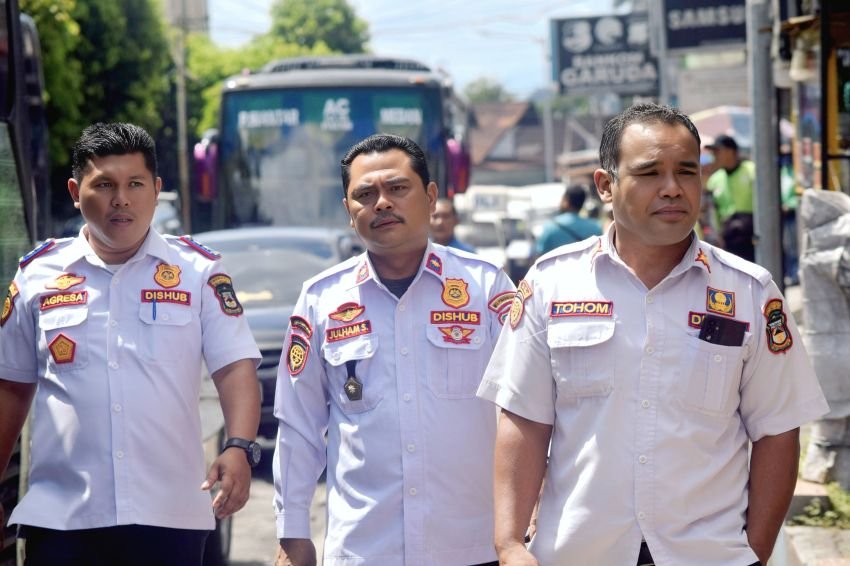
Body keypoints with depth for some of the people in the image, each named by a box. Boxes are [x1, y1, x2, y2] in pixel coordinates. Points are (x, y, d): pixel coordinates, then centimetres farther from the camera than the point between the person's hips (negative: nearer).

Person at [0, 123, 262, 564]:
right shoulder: (38, 275, 8)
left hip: (170, 516, -1)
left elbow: (235, 367, -3)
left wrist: (239, 448, -19)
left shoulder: (196, 271, 4)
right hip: (61, 516, 1)